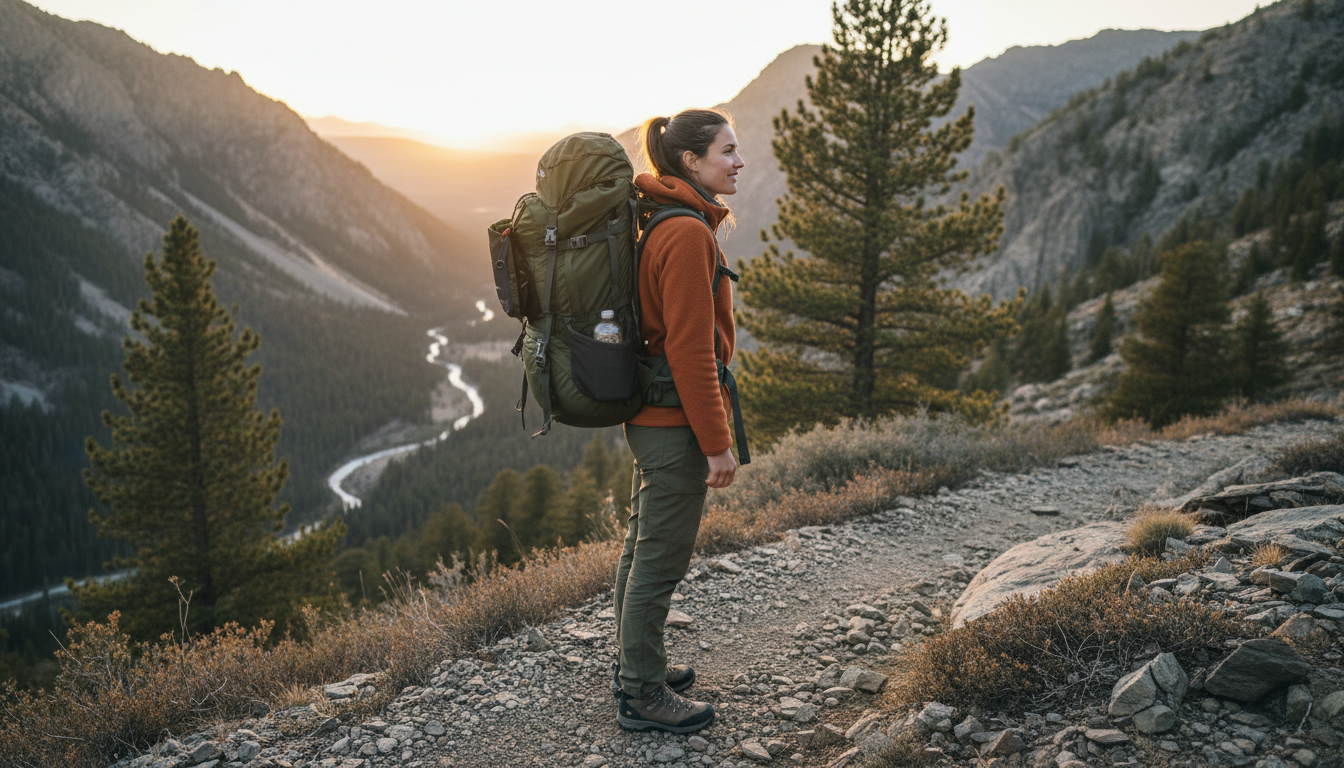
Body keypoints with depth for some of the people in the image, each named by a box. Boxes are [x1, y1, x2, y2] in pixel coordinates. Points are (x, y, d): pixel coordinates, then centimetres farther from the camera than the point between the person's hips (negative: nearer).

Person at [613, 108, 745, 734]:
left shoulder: (661, 223, 11)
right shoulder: (687, 233, -20)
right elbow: (690, 349, -23)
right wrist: (716, 443, -18)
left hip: (648, 417, 10)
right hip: (677, 422, -10)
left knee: (642, 544, 20)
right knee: (661, 557, 3)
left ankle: (637, 665, 37)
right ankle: (643, 694, 19)